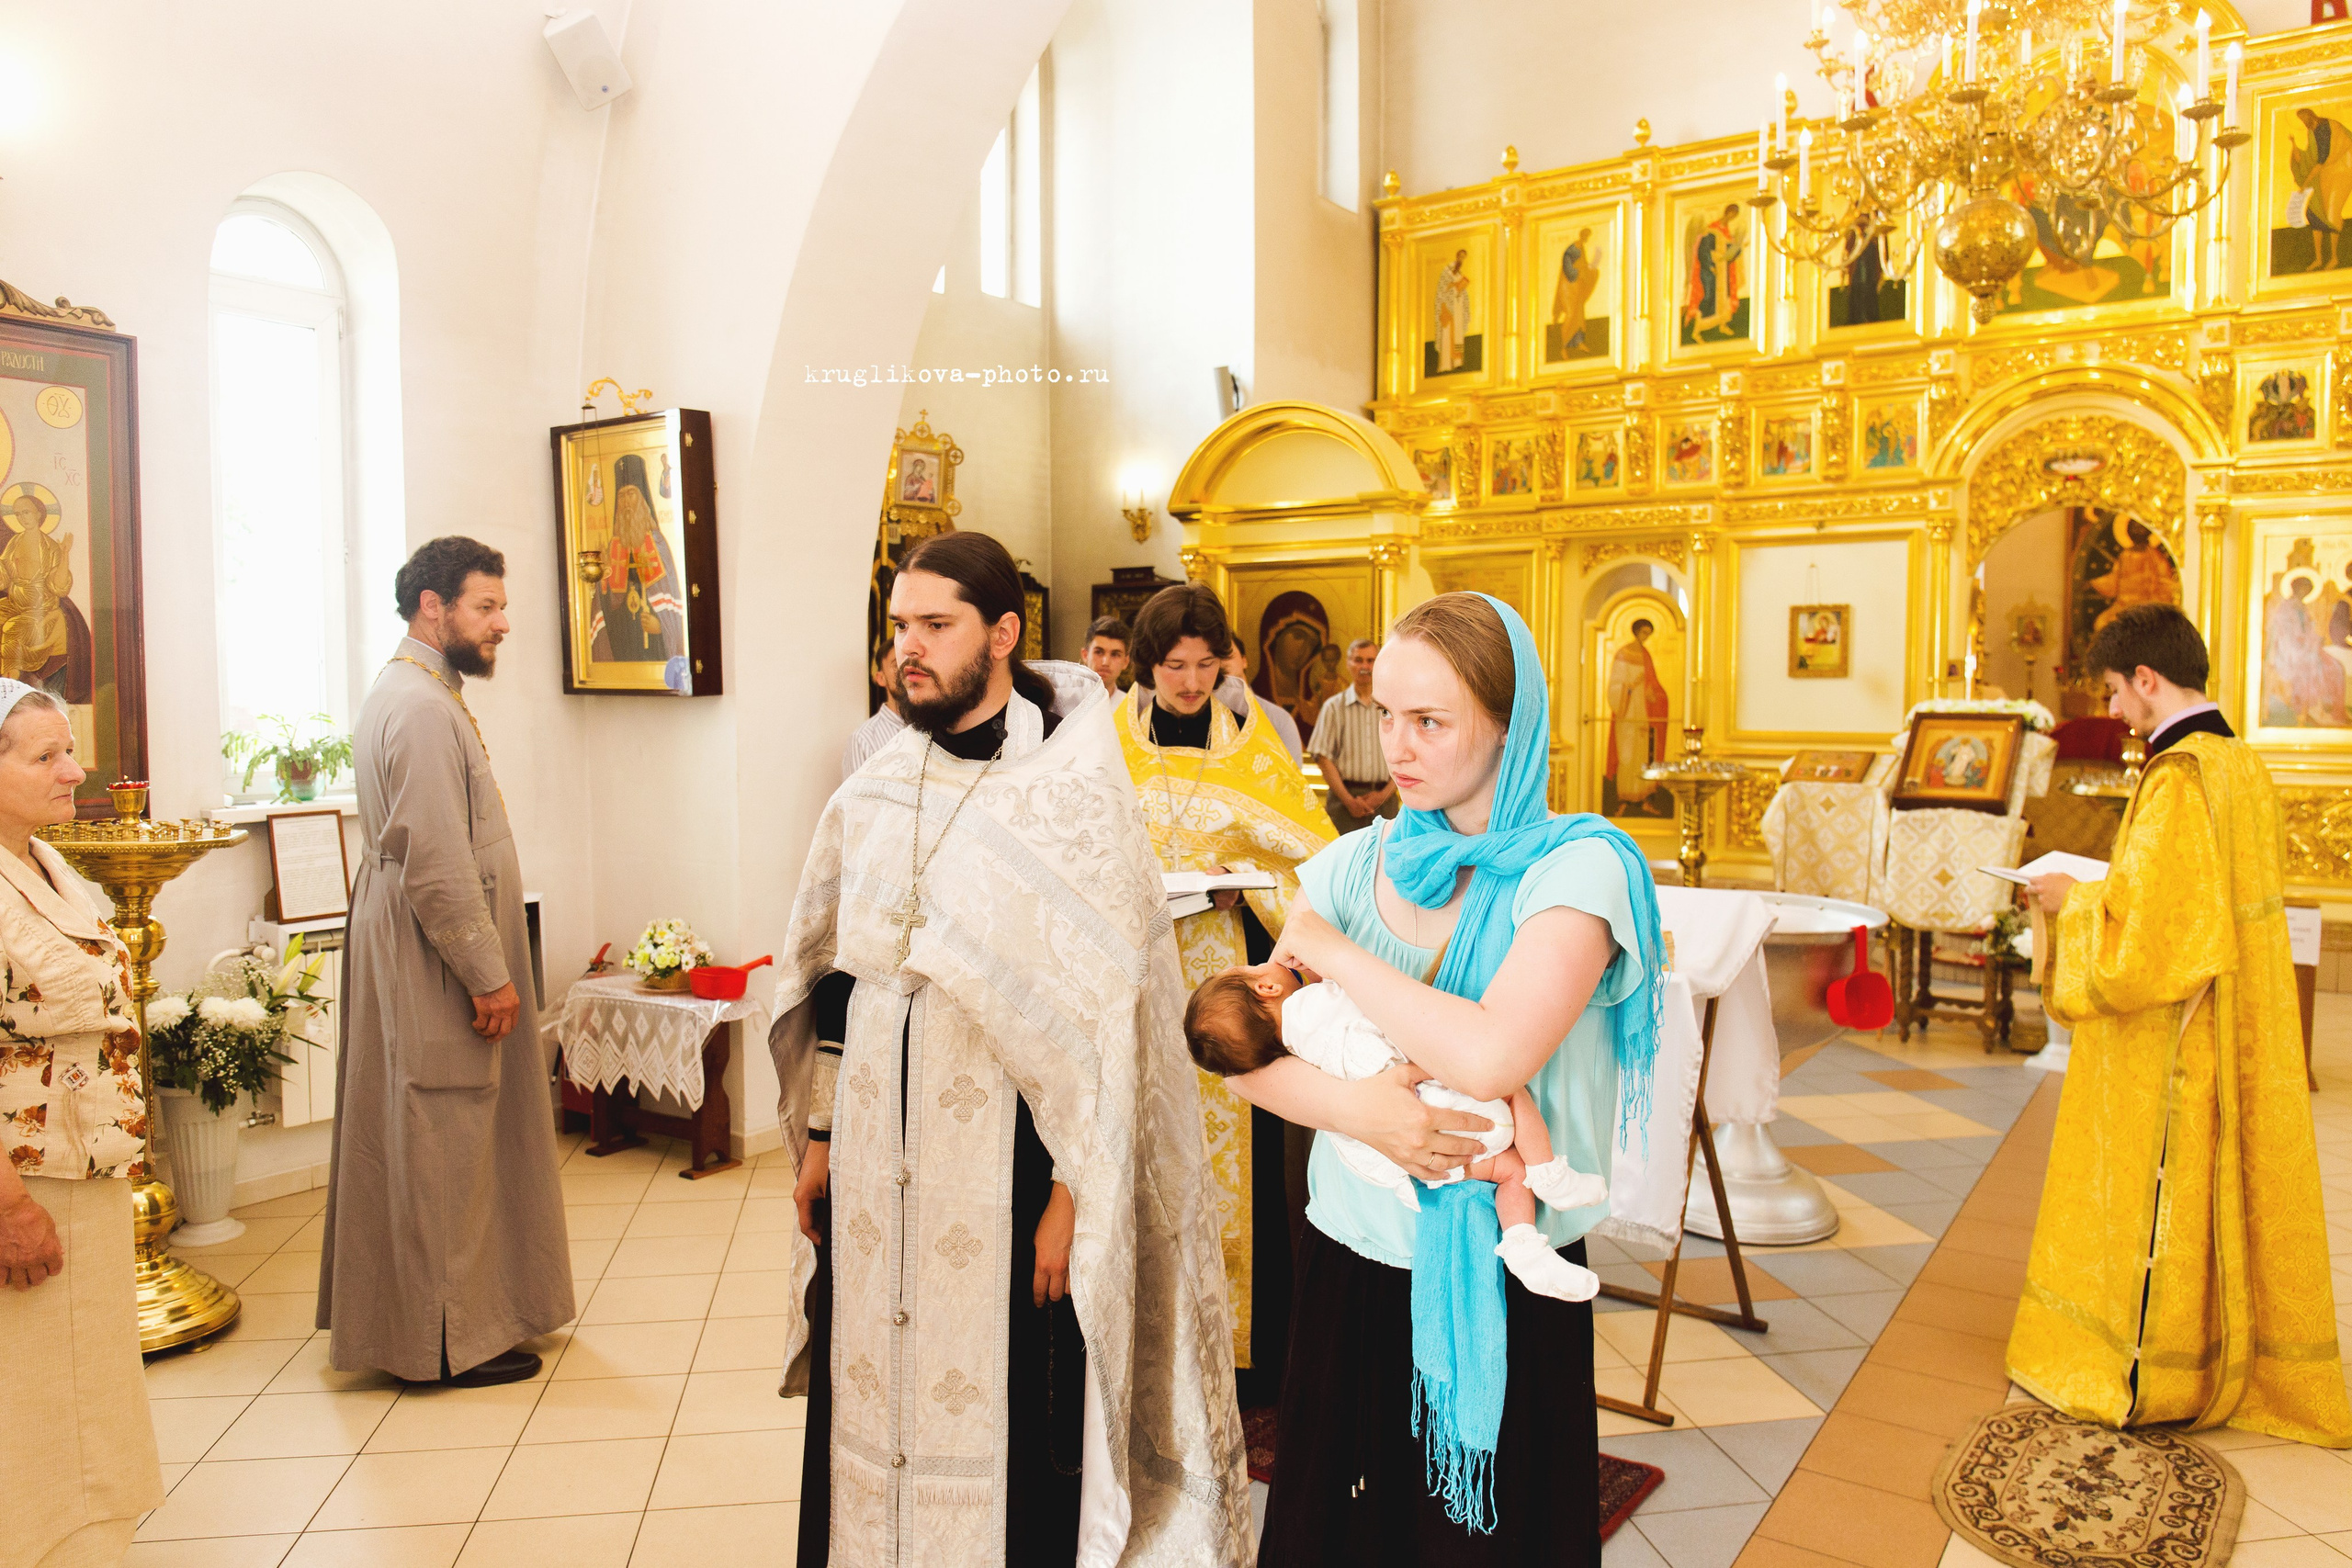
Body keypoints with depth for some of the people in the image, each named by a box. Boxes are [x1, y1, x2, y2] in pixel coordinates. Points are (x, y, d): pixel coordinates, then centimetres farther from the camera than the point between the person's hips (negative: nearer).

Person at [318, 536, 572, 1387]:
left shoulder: (405, 694, 15)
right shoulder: (423, 709, -20)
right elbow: (437, 866, -25)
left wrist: (489, 965, 20)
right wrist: (489, 975, -19)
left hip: (428, 964, 11)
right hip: (436, 966, -11)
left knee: (436, 1146, 18)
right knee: (443, 1146, -1)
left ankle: (469, 1310, 31)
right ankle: (449, 1339, 11)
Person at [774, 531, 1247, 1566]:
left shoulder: (1073, 794, -9)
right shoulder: (870, 797, 7)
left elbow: (1107, 1011, -11)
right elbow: (833, 979, 13)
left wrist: (1073, 1191, -12)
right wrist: (819, 1137, 12)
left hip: (1007, 1162, -5)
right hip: (876, 1169, 5)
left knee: (1011, 1415, 6)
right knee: (870, 1398, 14)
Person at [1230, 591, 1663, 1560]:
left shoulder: (1578, 867, -12)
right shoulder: (1355, 864, 1)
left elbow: (1493, 1056, -27)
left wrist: (1330, 949, -15)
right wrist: (1352, 1108, -21)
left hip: (1506, 1292, -3)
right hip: (1351, 1265, 4)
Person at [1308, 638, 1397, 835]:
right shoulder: (1334, 706, 7)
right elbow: (1323, 759, 0)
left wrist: (1384, 794, -7)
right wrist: (1349, 800, -9)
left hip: (1384, 799, 1)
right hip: (1344, 796, -1)